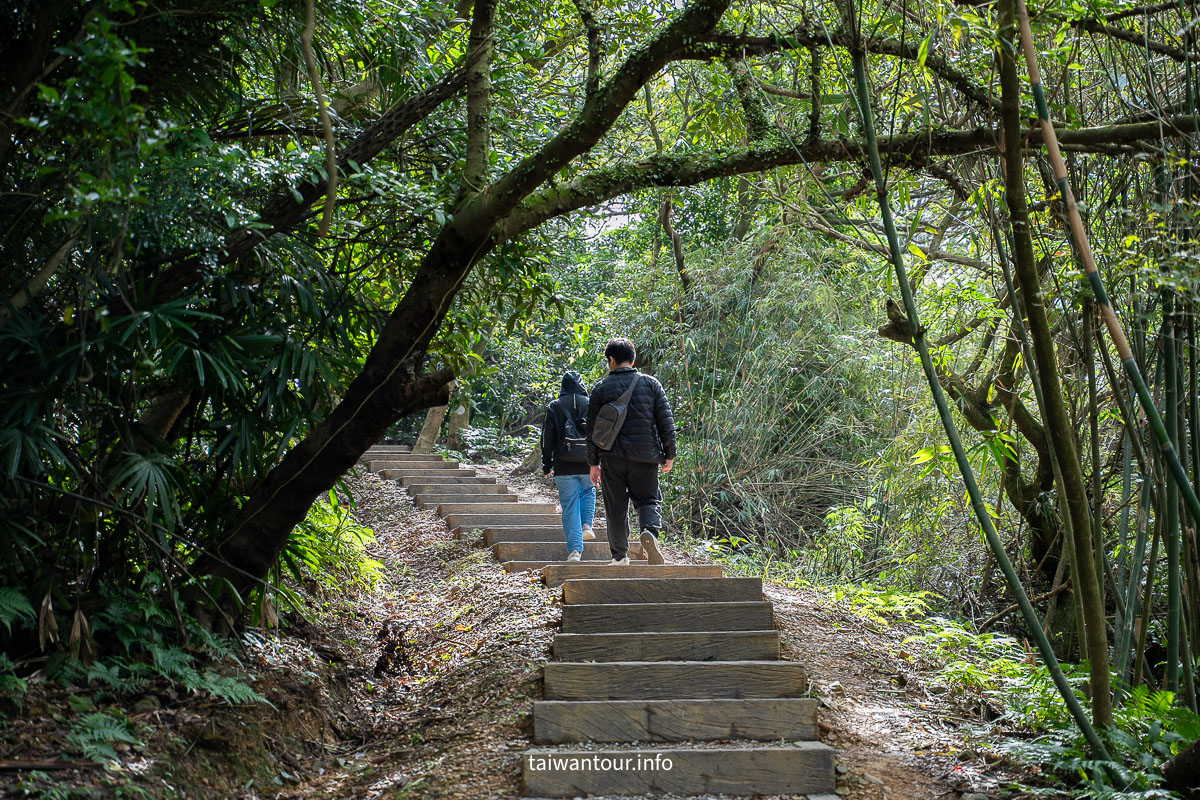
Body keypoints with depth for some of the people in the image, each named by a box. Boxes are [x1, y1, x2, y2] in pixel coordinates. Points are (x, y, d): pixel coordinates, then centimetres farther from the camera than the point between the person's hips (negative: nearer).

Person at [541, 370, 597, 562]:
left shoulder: (554, 407, 1)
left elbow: (547, 438, 2)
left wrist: (547, 464, 10)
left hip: (564, 467, -1)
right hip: (588, 465, 1)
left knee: (570, 507, 3)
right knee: (588, 492, 29)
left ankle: (575, 549, -2)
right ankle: (586, 525, 9)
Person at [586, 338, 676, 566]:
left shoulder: (601, 387, 2)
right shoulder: (651, 383, 5)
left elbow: (592, 428, 3)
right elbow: (666, 422, 3)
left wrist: (593, 463, 9)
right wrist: (669, 455, 10)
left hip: (612, 456, 0)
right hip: (645, 455, 0)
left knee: (616, 507, 8)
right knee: (649, 499, 10)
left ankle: (620, 556, 13)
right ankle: (650, 531, -19)